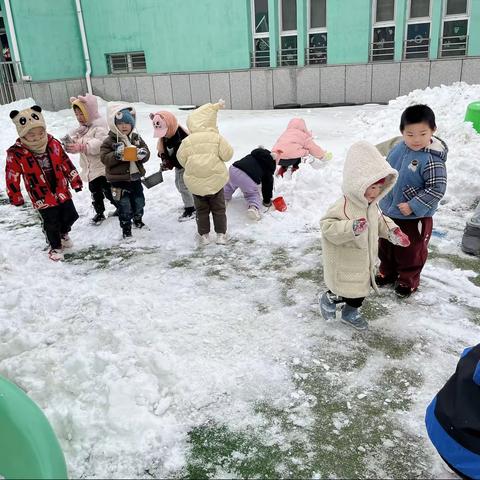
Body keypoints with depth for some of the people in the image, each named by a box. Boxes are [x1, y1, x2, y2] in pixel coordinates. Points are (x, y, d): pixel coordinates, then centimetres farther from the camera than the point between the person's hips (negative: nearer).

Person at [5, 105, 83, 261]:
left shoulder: (53, 144, -5)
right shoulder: (16, 154, -17)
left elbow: (66, 163, 6)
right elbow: (12, 177, -7)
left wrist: (75, 181, 10)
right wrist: (16, 197, 0)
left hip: (62, 190, 4)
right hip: (42, 197, -4)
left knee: (71, 215, 12)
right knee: (51, 223, 1)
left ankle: (63, 233, 44)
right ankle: (55, 247, 26)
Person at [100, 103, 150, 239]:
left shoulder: (136, 138, 4)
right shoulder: (109, 141, -9)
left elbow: (146, 152, 5)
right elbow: (104, 158, -15)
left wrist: (143, 154, -19)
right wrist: (117, 155, -31)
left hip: (135, 177, 5)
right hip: (119, 180, -5)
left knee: (139, 202, 20)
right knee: (124, 206, 1)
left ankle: (138, 221, 45)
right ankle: (126, 229, 14)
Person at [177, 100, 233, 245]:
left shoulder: (187, 141, -5)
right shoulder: (216, 138, -9)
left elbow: (181, 159, 3)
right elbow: (227, 154, -7)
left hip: (195, 183, 1)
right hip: (216, 180, -1)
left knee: (202, 210, 15)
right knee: (218, 209, 13)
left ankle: (204, 235, 19)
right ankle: (221, 234, 16)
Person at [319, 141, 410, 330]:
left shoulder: (371, 204, 0)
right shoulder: (343, 207, -31)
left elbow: (379, 220, 17)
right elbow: (328, 227, -36)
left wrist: (392, 230, 1)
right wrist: (351, 228, -50)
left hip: (364, 263, 9)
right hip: (345, 266, -9)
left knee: (361, 288, 22)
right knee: (346, 289, 5)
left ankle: (350, 313, 45)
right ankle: (329, 299, 35)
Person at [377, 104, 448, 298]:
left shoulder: (432, 160, -25)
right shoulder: (398, 149, -4)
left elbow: (437, 189, -23)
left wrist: (413, 206, -24)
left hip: (415, 217, -6)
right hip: (389, 211, 7)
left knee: (411, 250, 13)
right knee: (386, 245, 23)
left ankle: (408, 280, 35)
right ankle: (388, 272, 45)